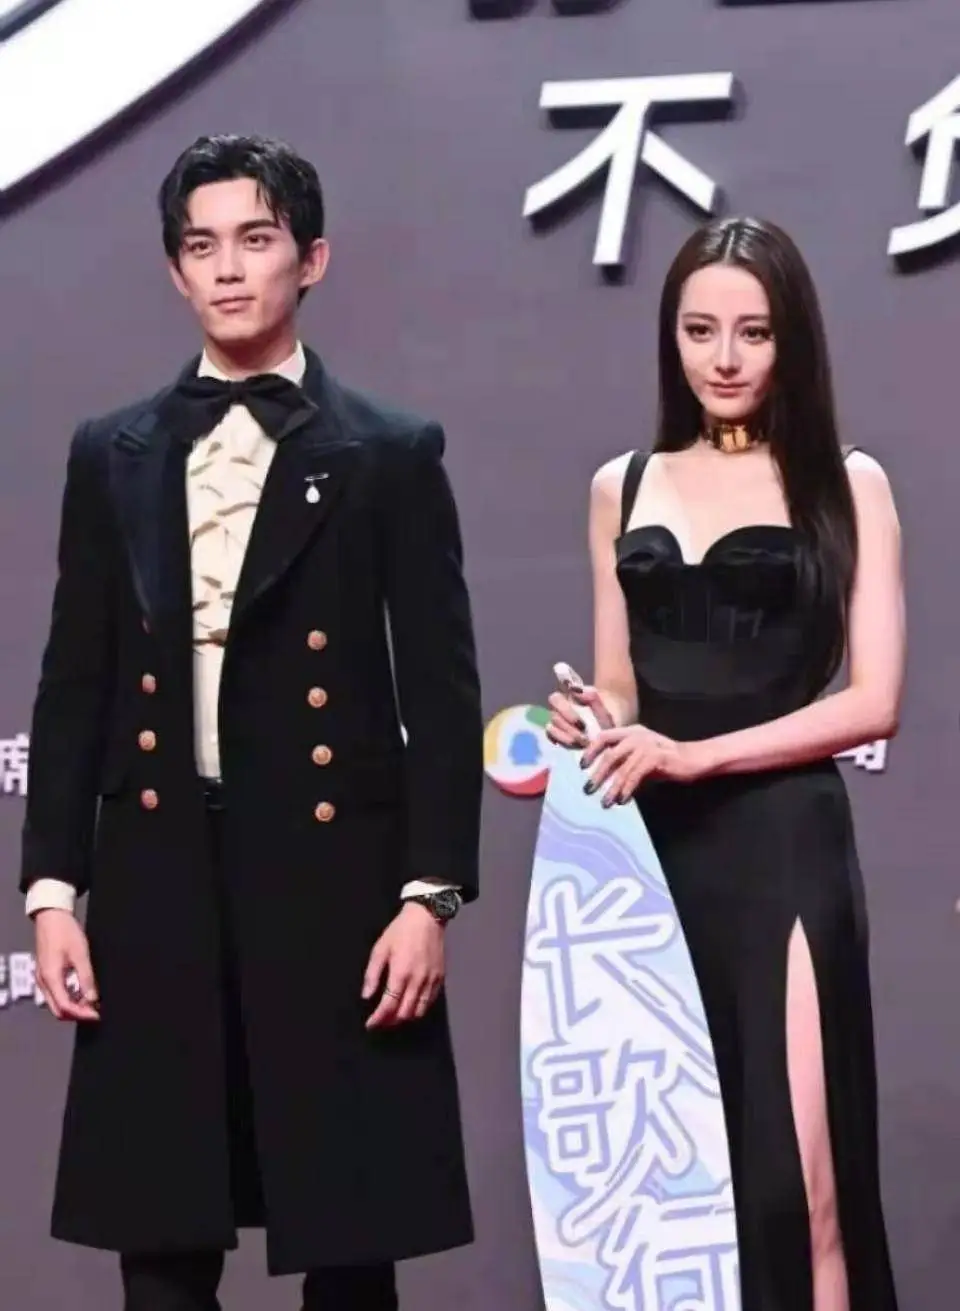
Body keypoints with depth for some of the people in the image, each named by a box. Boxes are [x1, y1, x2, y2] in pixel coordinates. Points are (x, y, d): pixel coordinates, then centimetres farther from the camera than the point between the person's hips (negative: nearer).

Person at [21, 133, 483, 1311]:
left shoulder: (391, 455, 4)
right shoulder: (112, 455, 12)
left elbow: (439, 690, -1)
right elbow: (75, 685, 9)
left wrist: (430, 894, -8)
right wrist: (52, 888, 2)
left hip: (332, 877, -2)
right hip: (159, 882, 2)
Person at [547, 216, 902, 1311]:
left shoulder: (846, 486, 2)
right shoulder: (621, 487, 13)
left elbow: (874, 701, -5)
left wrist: (698, 755, -14)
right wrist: (590, 735, -4)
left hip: (781, 847, -4)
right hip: (651, 852, 4)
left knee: (794, 1177, -8)